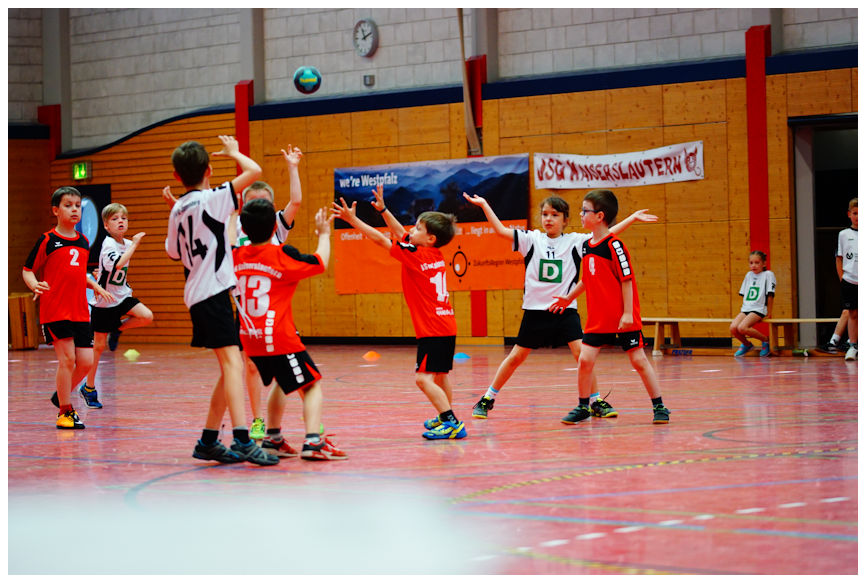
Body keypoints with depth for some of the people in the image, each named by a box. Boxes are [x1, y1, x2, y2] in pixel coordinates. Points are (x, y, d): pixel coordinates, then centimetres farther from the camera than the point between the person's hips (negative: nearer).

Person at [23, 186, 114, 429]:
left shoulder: (84, 242, 14)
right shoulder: (47, 240, -4)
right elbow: (27, 270, -1)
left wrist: (96, 287, 15)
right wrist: (34, 285, -20)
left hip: (80, 311, 6)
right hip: (55, 310, -6)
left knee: (86, 361, 1)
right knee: (67, 359, -9)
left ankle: (61, 396, 24)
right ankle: (65, 411, 3)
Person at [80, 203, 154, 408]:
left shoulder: (127, 243, 4)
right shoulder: (108, 244, -18)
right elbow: (118, 263, -39)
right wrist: (134, 244, -32)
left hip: (122, 296, 6)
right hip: (103, 301, -6)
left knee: (147, 316, -19)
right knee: (99, 346, 1)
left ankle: (117, 328, 8)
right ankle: (89, 387, 15)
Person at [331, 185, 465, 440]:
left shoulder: (414, 255, -13)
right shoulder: (436, 255, 9)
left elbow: (381, 239, -10)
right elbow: (400, 234, 20)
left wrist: (352, 219, -6)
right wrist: (383, 210, 18)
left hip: (432, 330, -9)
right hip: (447, 326, 9)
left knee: (423, 378, -13)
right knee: (440, 375, 22)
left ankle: (451, 423, -19)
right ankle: (446, 418, 36)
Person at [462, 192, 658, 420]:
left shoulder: (575, 241, 0)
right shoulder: (532, 239, 1)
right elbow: (501, 230, -5)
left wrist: (633, 218, -8)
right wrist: (484, 205, -11)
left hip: (565, 310, 0)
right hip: (535, 310, 0)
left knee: (582, 353, -12)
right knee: (516, 357, 6)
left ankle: (596, 402, 0)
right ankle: (487, 399, 19)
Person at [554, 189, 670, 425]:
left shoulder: (613, 244, -14)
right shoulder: (586, 246, 8)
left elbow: (627, 279, -14)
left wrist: (628, 313, -17)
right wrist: (569, 298, 27)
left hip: (623, 318, -6)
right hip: (598, 318, 6)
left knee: (639, 360, -1)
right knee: (585, 359, -2)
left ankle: (659, 407, 8)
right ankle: (583, 407, 13)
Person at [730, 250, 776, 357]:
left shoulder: (768, 274, -3)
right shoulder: (749, 275, 17)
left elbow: (770, 295, -5)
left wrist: (769, 313, -7)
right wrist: (744, 307, 13)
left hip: (759, 309, -6)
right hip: (745, 309, 6)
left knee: (742, 328, -29)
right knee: (733, 328, -19)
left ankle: (765, 340, -7)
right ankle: (747, 344, 10)